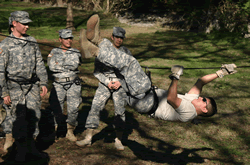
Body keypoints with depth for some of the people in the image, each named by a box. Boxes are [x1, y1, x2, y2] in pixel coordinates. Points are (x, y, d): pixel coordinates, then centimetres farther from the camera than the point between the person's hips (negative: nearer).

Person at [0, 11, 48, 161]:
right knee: (18, 117, -3)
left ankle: (31, 146, 20)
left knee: (34, 115, 6)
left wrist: (43, 83, 3)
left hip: (32, 85, 4)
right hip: (15, 87, -4)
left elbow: (40, 64, 11)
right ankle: (21, 150, 10)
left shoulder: (32, 42, 9)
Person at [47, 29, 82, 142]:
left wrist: (60, 64, -6)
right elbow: (51, 66, -9)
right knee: (56, 109, -2)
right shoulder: (54, 52, 8)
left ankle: (70, 132, 13)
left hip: (73, 85, 0)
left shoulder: (76, 53, 8)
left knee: (73, 109, -4)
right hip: (58, 85, 0)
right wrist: (67, 67, -7)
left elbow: (74, 65, -12)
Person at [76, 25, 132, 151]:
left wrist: (120, 82, -9)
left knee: (120, 111, -3)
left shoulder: (126, 53, 6)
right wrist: (107, 82, -9)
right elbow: (97, 71, 3)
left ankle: (118, 140, 9)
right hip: (104, 84, 0)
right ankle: (88, 138, 1)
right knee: (95, 108, -7)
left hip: (120, 84, 0)